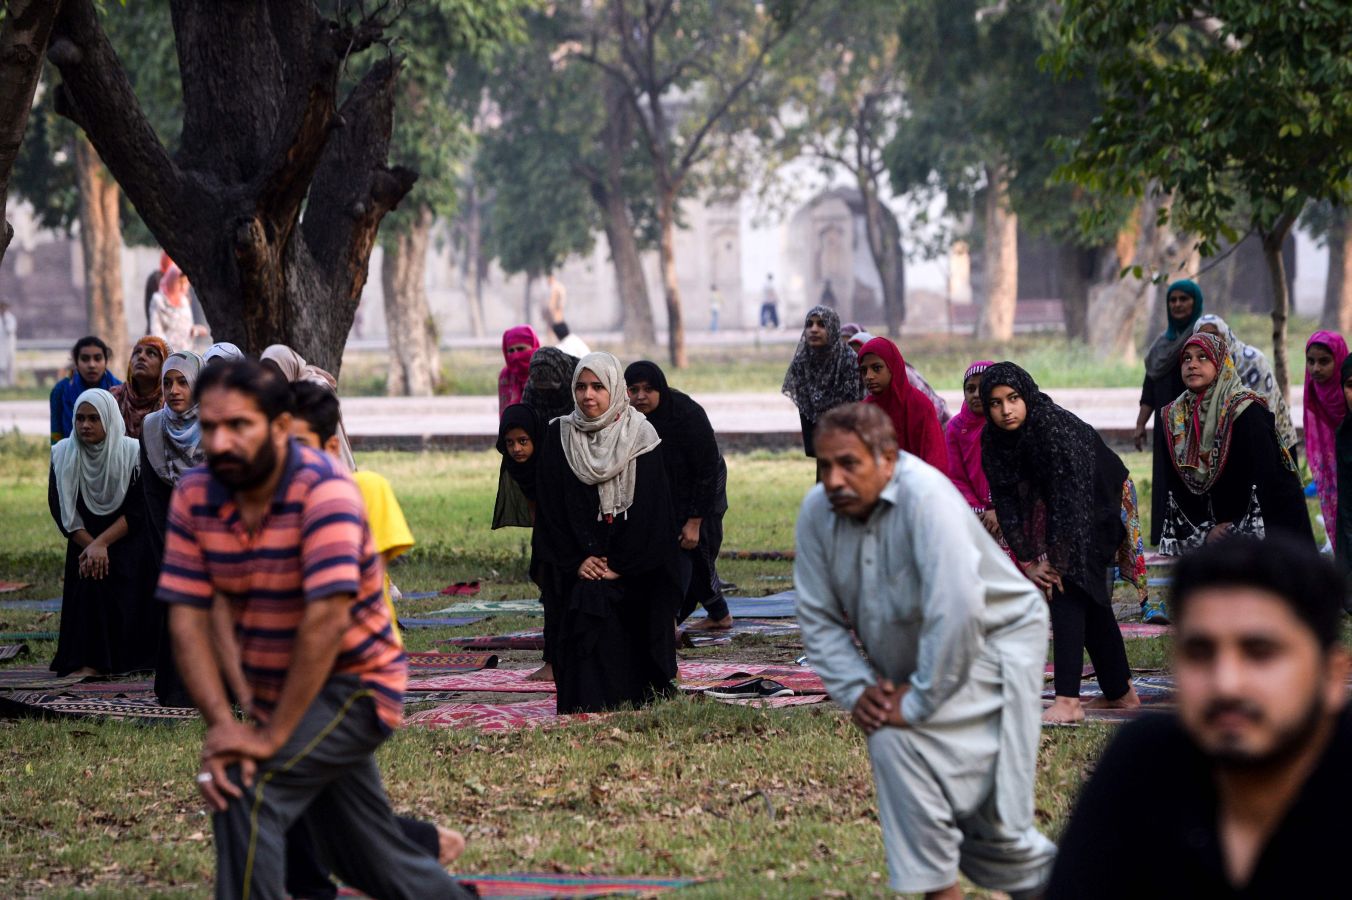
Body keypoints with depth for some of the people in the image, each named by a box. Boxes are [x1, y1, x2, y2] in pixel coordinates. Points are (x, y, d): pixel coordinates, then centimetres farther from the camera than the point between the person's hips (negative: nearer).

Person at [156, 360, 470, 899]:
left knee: (245, 791, -25)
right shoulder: (194, 496, -6)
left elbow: (327, 619, -30)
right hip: (276, 695, 6)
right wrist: (222, 724, -22)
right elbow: (188, 618, -10)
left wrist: (273, 736, -29)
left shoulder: (324, 491, -24)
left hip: (353, 687, -6)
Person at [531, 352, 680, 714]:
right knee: (587, 604, -20)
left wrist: (620, 565, -11)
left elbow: (650, 508, -4)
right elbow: (550, 507, 4)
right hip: (580, 558, 1)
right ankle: (587, 704, -16)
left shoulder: (640, 436, 0)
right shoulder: (559, 437, 5)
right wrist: (576, 561, -7)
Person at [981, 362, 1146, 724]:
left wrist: (1057, 562, -31)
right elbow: (1005, 501, -7)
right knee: (1090, 600, 15)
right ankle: (1120, 691, 28)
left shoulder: (1056, 428, -33)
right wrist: (1027, 561, -13)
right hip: (1066, 513, 8)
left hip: (1101, 509, -8)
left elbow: (1069, 500, -33)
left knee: (1067, 591, -19)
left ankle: (1068, 701, -25)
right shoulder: (993, 439, -11)